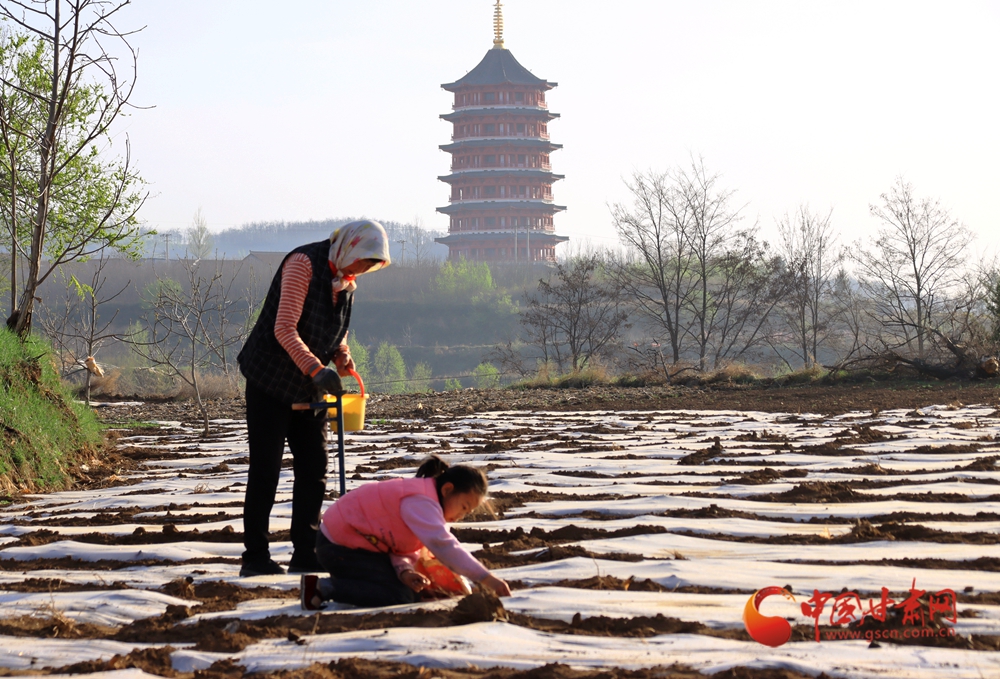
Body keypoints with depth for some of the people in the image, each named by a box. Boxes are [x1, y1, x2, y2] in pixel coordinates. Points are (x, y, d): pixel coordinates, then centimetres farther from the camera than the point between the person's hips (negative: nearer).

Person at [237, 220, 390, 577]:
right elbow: (285, 329, -24)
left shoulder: (345, 280, 8)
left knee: (314, 468, 4)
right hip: (270, 383, -8)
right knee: (265, 470, -5)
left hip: (306, 389, 8)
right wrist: (316, 369, -35)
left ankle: (305, 555, 11)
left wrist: (343, 357, -2)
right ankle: (254, 557, 0)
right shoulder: (303, 263, -17)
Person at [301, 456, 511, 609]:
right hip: (338, 547, -10)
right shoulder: (420, 502, -26)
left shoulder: (425, 501, 6)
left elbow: (406, 550, 1)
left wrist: (404, 571, -23)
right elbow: (443, 545, -39)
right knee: (401, 595, -17)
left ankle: (341, 581, 16)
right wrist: (487, 579, -41)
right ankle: (323, 588, -11)